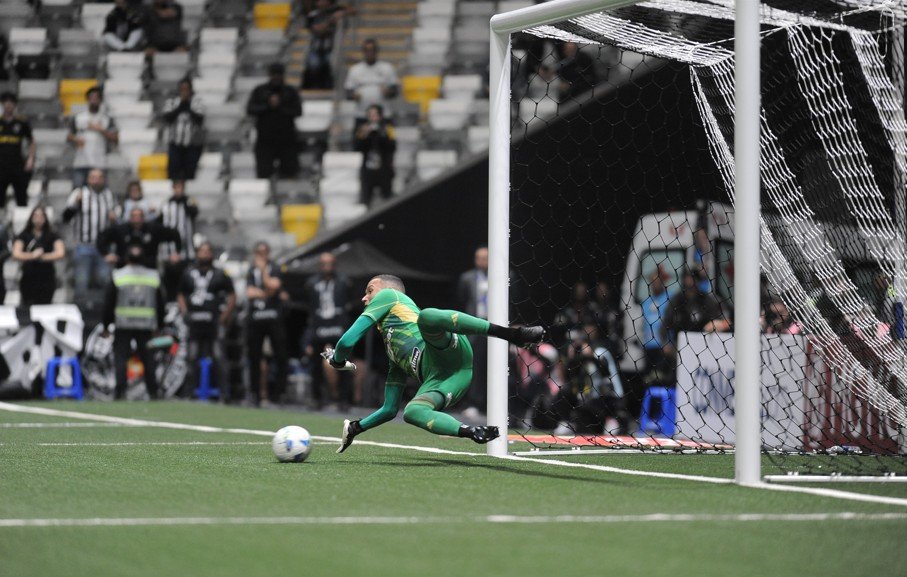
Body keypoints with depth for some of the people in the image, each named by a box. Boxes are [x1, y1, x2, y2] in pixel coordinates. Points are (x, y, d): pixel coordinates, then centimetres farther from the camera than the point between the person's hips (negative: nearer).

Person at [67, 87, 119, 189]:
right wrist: (75, 140, -5)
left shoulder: (108, 119, 9)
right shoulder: (78, 117, 13)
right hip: (80, 163, 1)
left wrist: (101, 130, -8)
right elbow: (69, 137, 17)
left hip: (99, 164, -1)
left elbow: (115, 139, 3)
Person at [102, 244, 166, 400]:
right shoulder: (154, 277, 6)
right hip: (147, 326, 2)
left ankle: (120, 391, -10)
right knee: (148, 358, 7)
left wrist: (106, 326, 6)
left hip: (123, 324, -2)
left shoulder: (117, 276, -2)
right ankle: (152, 391, 6)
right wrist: (159, 326, 16)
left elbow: (108, 303, 0)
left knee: (120, 357, -1)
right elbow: (160, 304, 10)